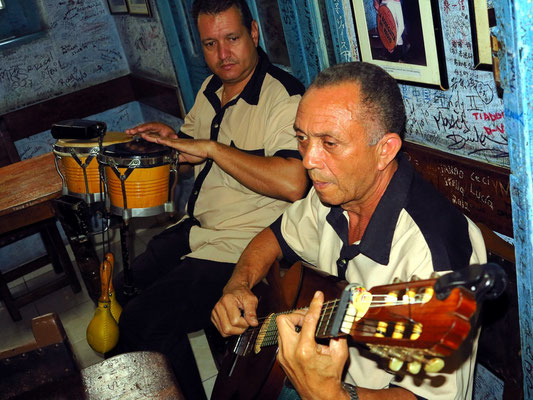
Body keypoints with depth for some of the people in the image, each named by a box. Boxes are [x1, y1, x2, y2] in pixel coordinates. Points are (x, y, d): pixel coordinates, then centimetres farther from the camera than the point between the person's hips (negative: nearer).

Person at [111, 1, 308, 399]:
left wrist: (212, 148, -26)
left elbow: (292, 183, -33)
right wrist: (168, 136, 2)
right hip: (196, 230, 9)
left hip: (244, 247, -9)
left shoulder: (284, 97, -19)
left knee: (142, 322, -16)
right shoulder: (211, 89, 10)